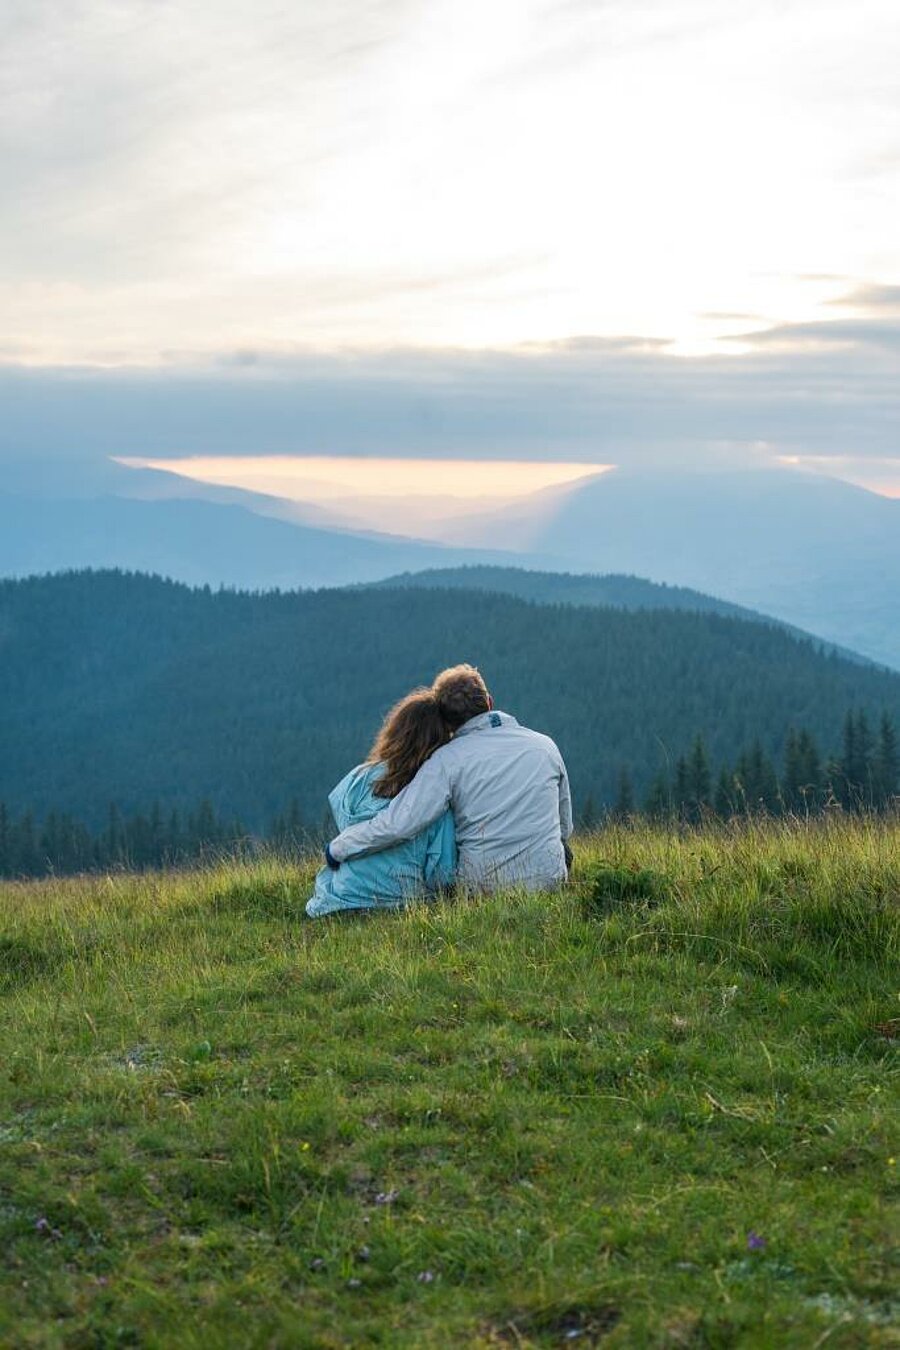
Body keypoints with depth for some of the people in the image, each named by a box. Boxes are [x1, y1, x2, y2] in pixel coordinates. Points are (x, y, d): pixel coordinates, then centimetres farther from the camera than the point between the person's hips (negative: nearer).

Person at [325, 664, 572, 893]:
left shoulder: (447, 759, -9)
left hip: (482, 883, -3)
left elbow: (398, 824, -18)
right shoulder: (545, 745, 4)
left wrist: (337, 849, -5)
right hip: (549, 880, 3)